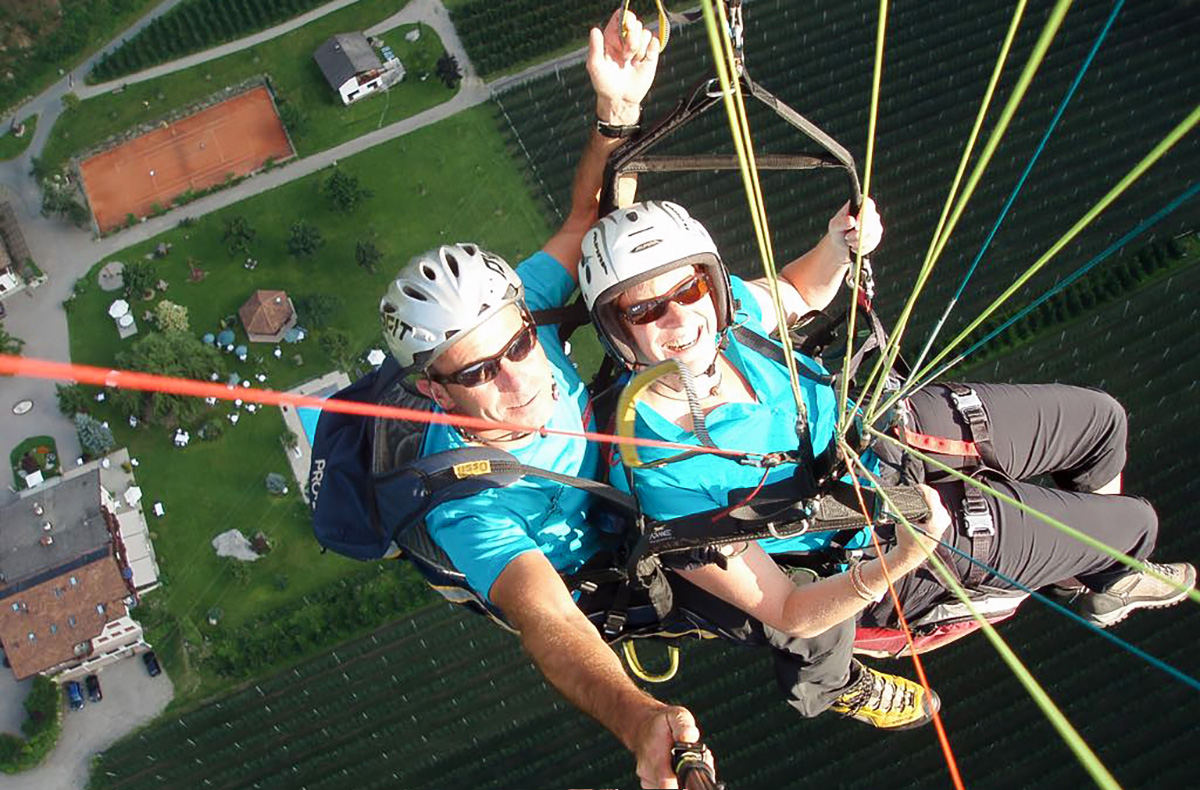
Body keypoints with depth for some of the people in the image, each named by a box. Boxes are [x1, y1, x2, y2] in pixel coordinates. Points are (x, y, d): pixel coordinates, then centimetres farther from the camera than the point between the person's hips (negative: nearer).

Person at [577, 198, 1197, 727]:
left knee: (1100, 419, 18)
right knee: (1136, 523, 8)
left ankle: (1105, 569, 49)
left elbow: (796, 295, 5)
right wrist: (898, 562, -40)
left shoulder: (716, 305, -21)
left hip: (881, 426, 6)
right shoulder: (664, 482, -37)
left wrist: (839, 246, -16)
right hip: (880, 540, -5)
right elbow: (787, 615, -26)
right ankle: (1110, 585, 48)